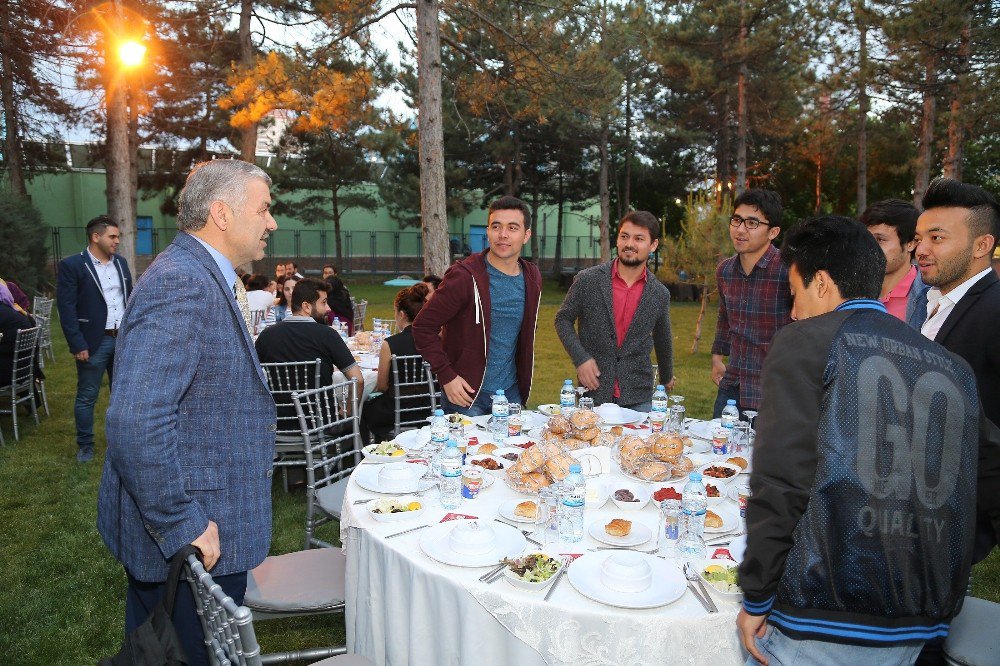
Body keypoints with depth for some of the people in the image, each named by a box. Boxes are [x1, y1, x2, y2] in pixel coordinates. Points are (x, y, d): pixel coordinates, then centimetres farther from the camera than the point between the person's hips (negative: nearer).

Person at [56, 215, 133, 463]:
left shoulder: (121, 262, 9)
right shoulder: (71, 265, -8)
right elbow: (66, 309, -11)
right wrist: (78, 345, -16)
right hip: (93, 342, -5)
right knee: (86, 396, 6)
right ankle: (85, 446, 19)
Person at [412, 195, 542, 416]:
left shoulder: (532, 278, 3)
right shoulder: (464, 276, -16)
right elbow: (423, 327, -12)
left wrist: (524, 380, 12)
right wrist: (447, 376, -17)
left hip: (511, 394, 6)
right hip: (466, 394, -5)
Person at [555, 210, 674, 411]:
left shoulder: (660, 294, 2)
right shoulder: (588, 280, -5)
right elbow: (563, 319, 4)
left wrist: (667, 377, 31)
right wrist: (580, 358, -8)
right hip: (593, 392, -1)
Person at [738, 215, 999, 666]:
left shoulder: (805, 343, -8)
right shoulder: (955, 368, 9)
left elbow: (780, 483, -15)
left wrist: (755, 600, -7)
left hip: (820, 617, -6)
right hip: (919, 625, 6)